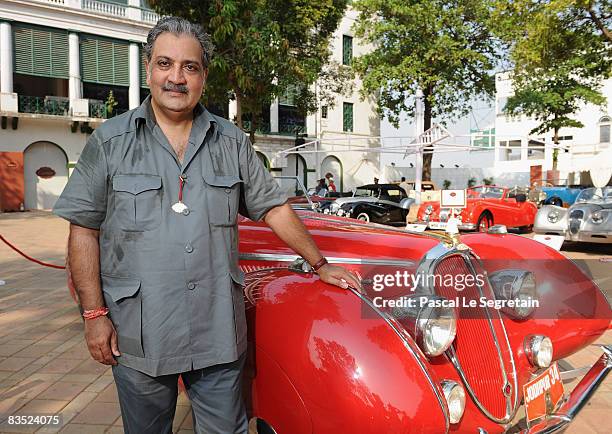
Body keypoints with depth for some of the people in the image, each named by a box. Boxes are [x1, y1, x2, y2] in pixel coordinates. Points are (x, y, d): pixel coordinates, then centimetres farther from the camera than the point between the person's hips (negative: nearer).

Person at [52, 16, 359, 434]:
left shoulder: (232, 141, 5)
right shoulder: (109, 141, 0)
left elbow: (273, 208, 9)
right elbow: (84, 230, 0)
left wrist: (320, 264, 9)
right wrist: (95, 313, -5)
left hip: (220, 334, 1)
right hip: (138, 337, 0)